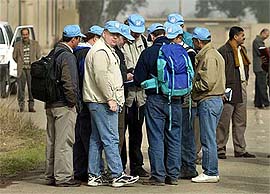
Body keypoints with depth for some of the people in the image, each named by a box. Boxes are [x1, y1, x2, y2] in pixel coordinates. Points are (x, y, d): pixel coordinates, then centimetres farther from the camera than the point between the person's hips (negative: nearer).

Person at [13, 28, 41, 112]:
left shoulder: (35, 44, 5)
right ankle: (21, 106, 7)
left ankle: (31, 106, 5)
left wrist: (32, 63, 11)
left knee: (32, 88, -1)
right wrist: (21, 64, 13)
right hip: (21, 69, 0)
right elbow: (14, 56, 13)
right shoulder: (17, 45, 6)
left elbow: (38, 56, 11)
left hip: (31, 69, 0)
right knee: (21, 88, 0)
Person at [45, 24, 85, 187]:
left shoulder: (53, 53, 12)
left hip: (50, 105, 9)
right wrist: (73, 101, -12)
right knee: (64, 142, -5)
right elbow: (69, 83, -22)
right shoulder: (68, 56, -16)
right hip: (64, 106, -9)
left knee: (52, 141, 14)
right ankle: (63, 177, -3)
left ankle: (51, 175, 21)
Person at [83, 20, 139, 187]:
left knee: (96, 140, 11)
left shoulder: (108, 51, 22)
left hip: (100, 102, 11)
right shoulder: (100, 51, -12)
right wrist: (110, 99, -20)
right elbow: (101, 77, -20)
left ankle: (94, 175, 14)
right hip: (102, 102, -11)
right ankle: (117, 175, -11)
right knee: (111, 139, -10)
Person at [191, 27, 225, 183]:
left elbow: (207, 83, -22)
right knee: (209, 138, 14)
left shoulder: (208, 56, -15)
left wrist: (193, 85, -7)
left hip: (208, 101, -10)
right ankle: (211, 171, 17)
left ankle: (210, 173, -3)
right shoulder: (215, 54, 17)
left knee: (208, 139, -6)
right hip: (216, 99, 10)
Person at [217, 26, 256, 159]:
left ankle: (240, 150, 17)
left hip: (241, 90, 9)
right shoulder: (223, 51, -13)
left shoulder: (242, 50, 16)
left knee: (240, 122, 11)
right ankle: (220, 150, 3)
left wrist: (245, 81, 14)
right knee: (223, 122, -3)